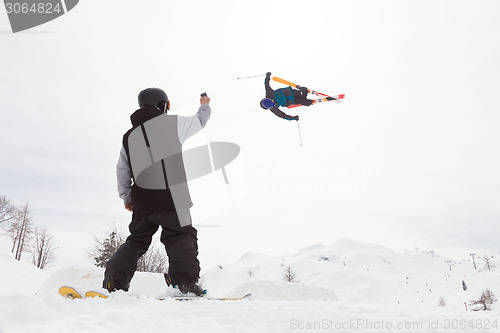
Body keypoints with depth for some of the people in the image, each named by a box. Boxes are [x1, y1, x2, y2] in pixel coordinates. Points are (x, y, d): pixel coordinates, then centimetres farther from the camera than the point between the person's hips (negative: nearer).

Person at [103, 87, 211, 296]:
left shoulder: (129, 136, 17)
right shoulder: (173, 123, 3)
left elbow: (122, 170, 18)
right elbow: (199, 122, 21)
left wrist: (126, 197, 27)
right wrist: (205, 106, 42)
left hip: (142, 202, 5)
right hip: (171, 198, -5)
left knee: (136, 240, 18)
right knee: (182, 237, 0)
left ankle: (114, 282, 12)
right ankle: (185, 280, -16)